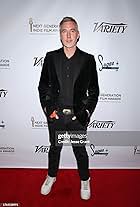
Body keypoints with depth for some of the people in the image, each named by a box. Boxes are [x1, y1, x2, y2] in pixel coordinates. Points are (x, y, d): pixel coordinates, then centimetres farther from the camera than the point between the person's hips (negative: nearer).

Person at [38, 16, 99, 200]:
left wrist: (86, 112, -6)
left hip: (78, 116, -1)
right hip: (55, 114, 2)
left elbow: (94, 90, 1)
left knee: (80, 150, 15)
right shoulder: (51, 57, 0)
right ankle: (51, 176, 46)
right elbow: (43, 86, 5)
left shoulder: (88, 60, -3)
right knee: (55, 148, 20)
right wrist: (48, 108, -4)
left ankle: (85, 180, 41)